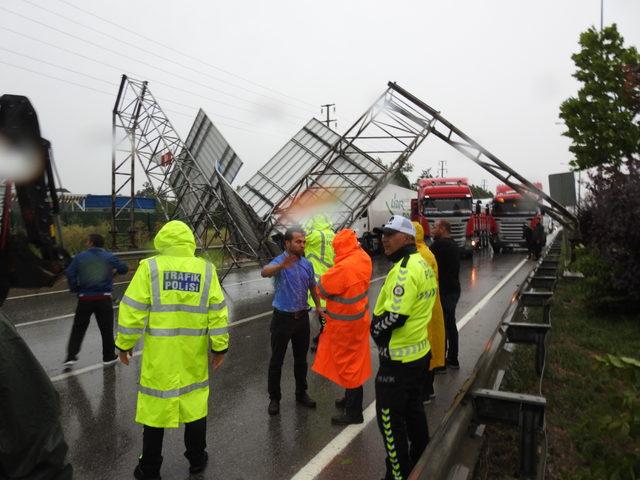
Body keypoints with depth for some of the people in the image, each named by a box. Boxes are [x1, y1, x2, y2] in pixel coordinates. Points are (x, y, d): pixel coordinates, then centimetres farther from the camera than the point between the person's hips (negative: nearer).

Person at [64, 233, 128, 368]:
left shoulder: (80, 257, -1)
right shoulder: (109, 257, -1)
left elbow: (69, 273, -6)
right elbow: (124, 268, 4)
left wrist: (75, 289, 5)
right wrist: (114, 269, 24)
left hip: (85, 299, 1)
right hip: (103, 298, 0)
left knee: (78, 328, 13)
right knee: (106, 328, 9)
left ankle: (71, 356, 11)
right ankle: (109, 356, 18)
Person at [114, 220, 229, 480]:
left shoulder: (149, 267, -7)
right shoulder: (206, 269, -2)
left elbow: (132, 310, -8)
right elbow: (217, 312, -2)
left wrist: (124, 344, 4)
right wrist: (219, 347, 6)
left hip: (159, 353, -1)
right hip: (194, 354, 2)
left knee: (155, 406, 12)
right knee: (195, 404, 16)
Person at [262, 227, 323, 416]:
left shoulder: (307, 264, 2)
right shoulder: (279, 261, -15)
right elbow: (264, 272, -38)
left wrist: (318, 306, 9)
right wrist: (282, 265, -57)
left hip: (302, 317, 5)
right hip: (283, 317, -5)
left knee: (301, 358, 17)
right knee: (277, 360, 6)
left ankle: (301, 393, 33)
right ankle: (274, 398, 22)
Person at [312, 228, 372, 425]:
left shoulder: (344, 267, -30)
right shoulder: (363, 258, -5)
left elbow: (323, 289, -17)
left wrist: (327, 275, 1)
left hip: (345, 323, -8)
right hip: (358, 318, 8)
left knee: (348, 365, 5)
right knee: (354, 362, 22)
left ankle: (354, 412, 19)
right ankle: (351, 399, 40)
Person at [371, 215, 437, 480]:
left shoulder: (405, 269, -23)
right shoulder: (422, 264, 7)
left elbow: (394, 317, -27)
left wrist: (375, 329, -8)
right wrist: (380, 327, 10)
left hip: (398, 358, -10)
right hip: (419, 351, 10)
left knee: (390, 419, 4)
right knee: (413, 409, 25)